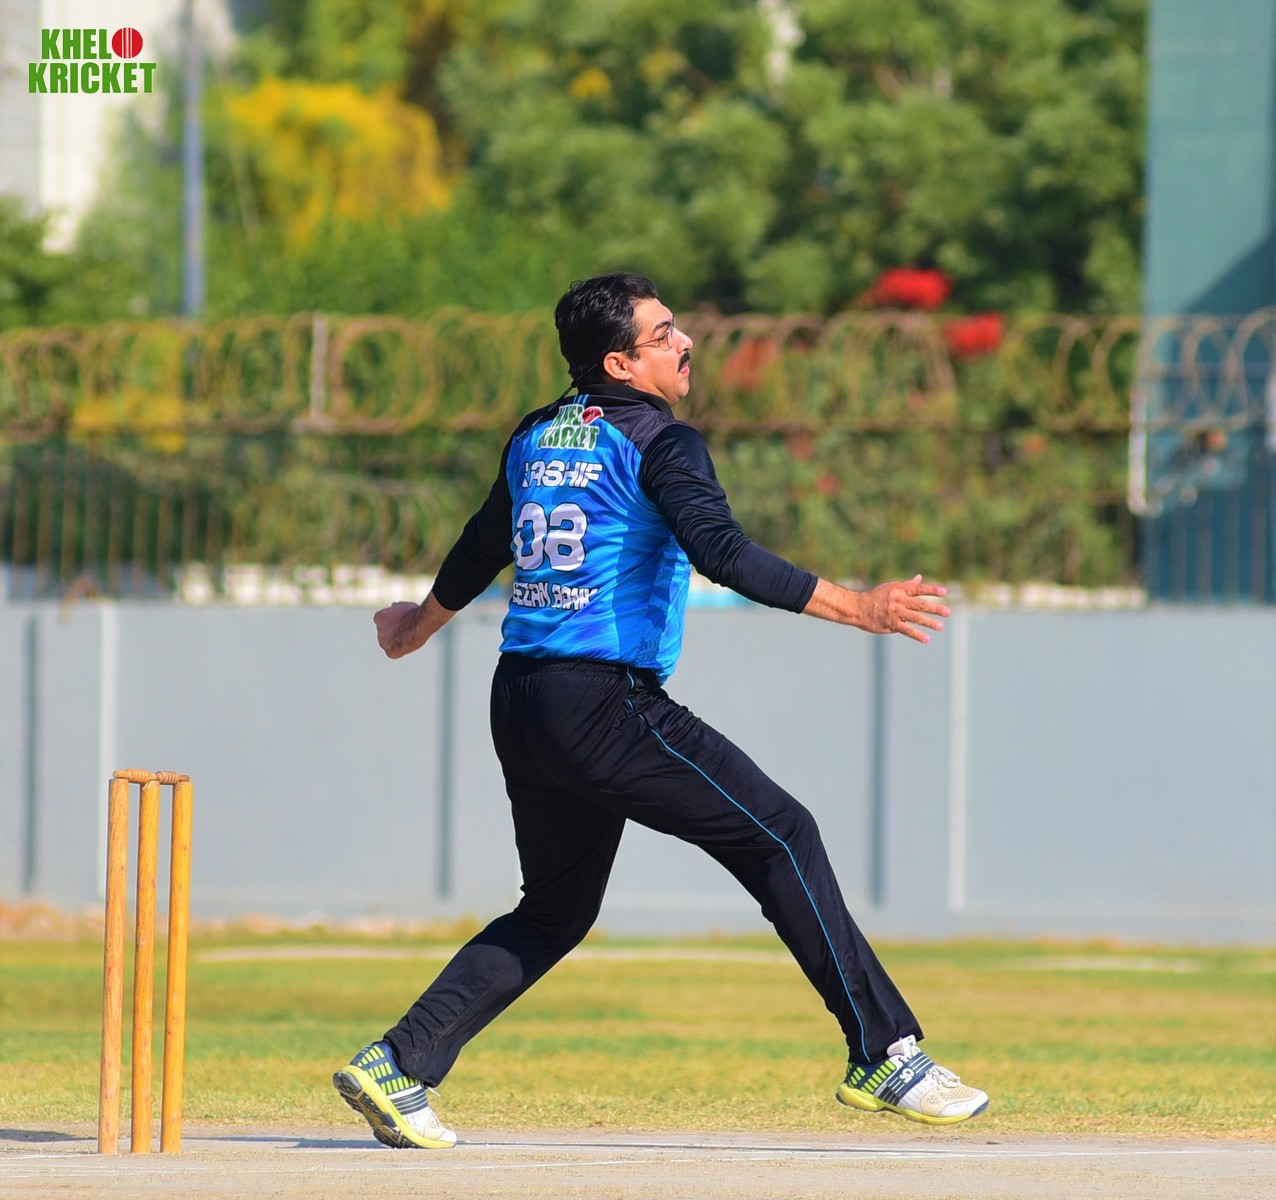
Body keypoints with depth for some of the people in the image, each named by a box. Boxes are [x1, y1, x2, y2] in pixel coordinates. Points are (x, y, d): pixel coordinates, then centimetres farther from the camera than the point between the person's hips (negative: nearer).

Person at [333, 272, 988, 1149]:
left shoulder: (534, 441, 15)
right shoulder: (657, 443, -8)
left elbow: (480, 551, 31)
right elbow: (723, 553, -23)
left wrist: (420, 627, 50)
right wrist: (857, 608, -28)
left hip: (521, 706, 8)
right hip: (607, 707, -8)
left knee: (555, 910, 20)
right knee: (782, 837, -1)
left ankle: (398, 1067, 12)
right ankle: (884, 1053, -4)